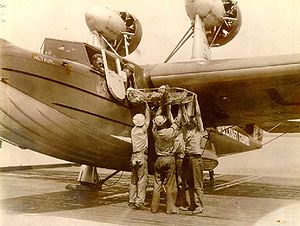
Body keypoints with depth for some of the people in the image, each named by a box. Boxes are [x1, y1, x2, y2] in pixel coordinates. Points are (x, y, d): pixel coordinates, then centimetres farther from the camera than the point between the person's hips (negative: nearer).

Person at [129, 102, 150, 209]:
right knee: (142, 179, -3)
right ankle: (139, 201, -5)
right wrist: (147, 107, 20)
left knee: (133, 179, 11)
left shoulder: (133, 130, 8)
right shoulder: (142, 130, -6)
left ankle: (132, 200, 16)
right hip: (141, 156, -7)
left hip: (134, 156, 7)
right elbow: (148, 119, 8)